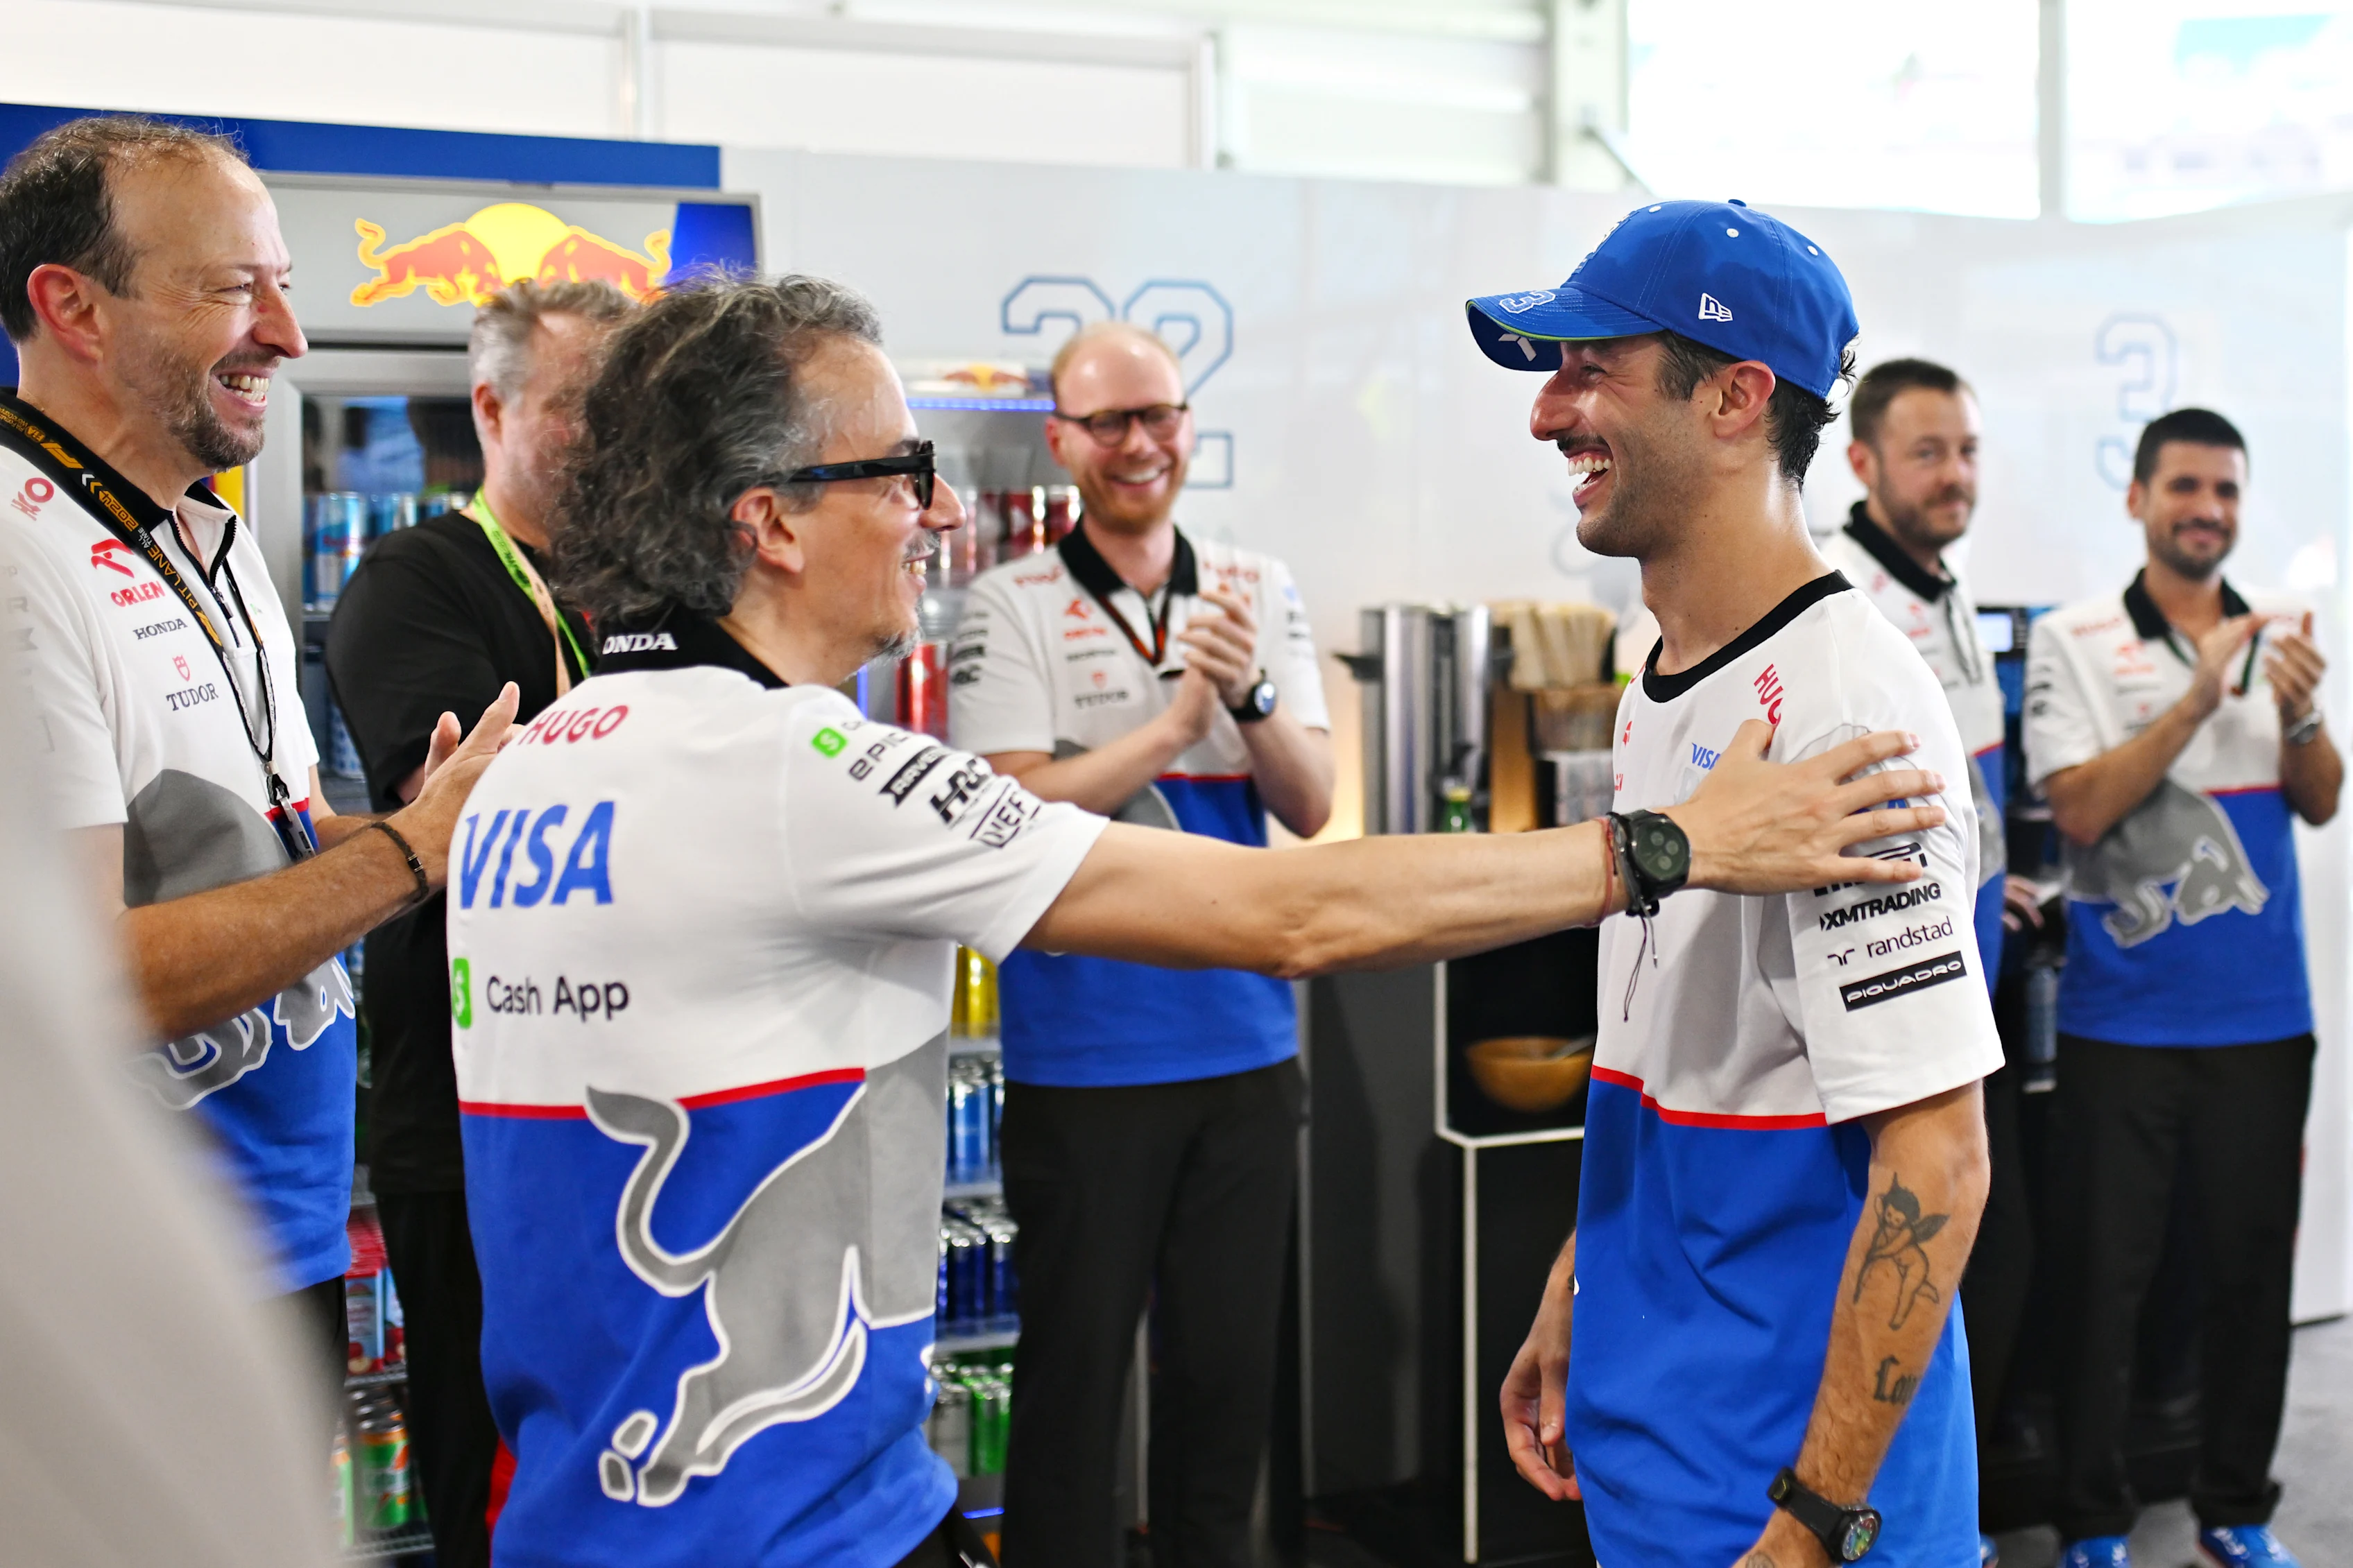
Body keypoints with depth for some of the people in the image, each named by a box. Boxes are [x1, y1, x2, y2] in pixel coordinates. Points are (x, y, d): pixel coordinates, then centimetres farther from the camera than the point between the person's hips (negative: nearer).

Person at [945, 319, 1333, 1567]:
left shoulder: (1260, 592, 6)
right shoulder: (1011, 610, -5)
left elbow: (1310, 806, -1)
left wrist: (1248, 698, -19)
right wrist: (1176, 722, -21)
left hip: (1247, 1046, 4)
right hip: (1081, 1056, -3)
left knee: (1229, 1366, 15)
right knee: (1075, 1363, 8)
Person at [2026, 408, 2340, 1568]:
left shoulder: (2280, 632, 7)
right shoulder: (2075, 640, -4)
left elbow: (2322, 804, 2)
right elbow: (2080, 808, -13)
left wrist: (2301, 712, -17)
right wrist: (2199, 699, -20)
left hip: (2262, 1015, 3)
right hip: (2123, 1022, -3)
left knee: (2251, 1266, 11)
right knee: (2105, 1273, 4)